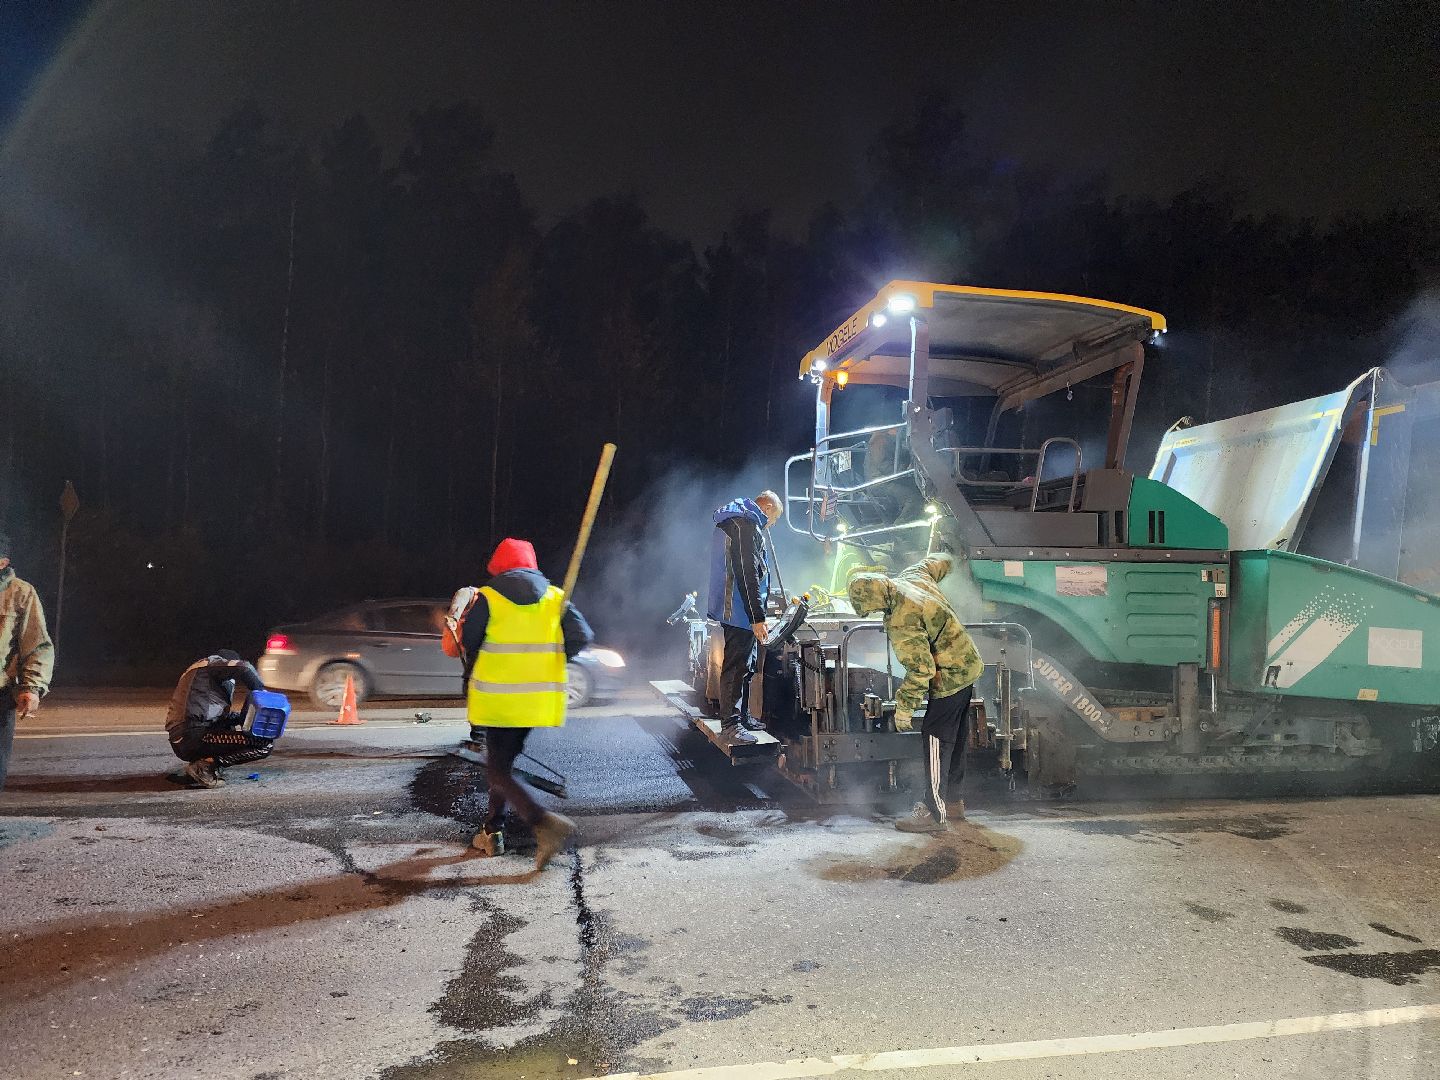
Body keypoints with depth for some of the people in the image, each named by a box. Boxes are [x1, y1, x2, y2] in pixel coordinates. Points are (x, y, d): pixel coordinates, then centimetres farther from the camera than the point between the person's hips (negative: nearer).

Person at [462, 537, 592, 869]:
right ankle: (492, 832, 26)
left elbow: (468, 645, 1)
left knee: (498, 770, 1)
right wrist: (550, 660, 10)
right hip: (537, 699, 5)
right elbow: (582, 636, -5)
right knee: (503, 762, 21)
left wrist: (473, 675, 20)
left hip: (497, 698, -4)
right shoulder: (555, 598, 4)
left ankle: (546, 824, -16)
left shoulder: (486, 599, -5)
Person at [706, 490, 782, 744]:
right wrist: (758, 618, -21)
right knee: (737, 666, -7)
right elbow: (748, 575, -21)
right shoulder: (747, 525, -15)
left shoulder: (730, 523, 20)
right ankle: (731, 723, -3)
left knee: (745, 665, 16)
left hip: (732, 610, 11)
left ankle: (742, 716, 24)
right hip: (742, 611, -11)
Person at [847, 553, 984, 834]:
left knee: (936, 739, -5)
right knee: (955, 739, 18)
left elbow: (921, 669, -26)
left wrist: (904, 707, -17)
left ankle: (935, 813, -2)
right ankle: (952, 801, 30)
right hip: (968, 665, 10)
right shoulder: (913, 576, -2)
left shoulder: (901, 622, -28)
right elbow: (942, 562, 18)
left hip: (950, 677, -10)